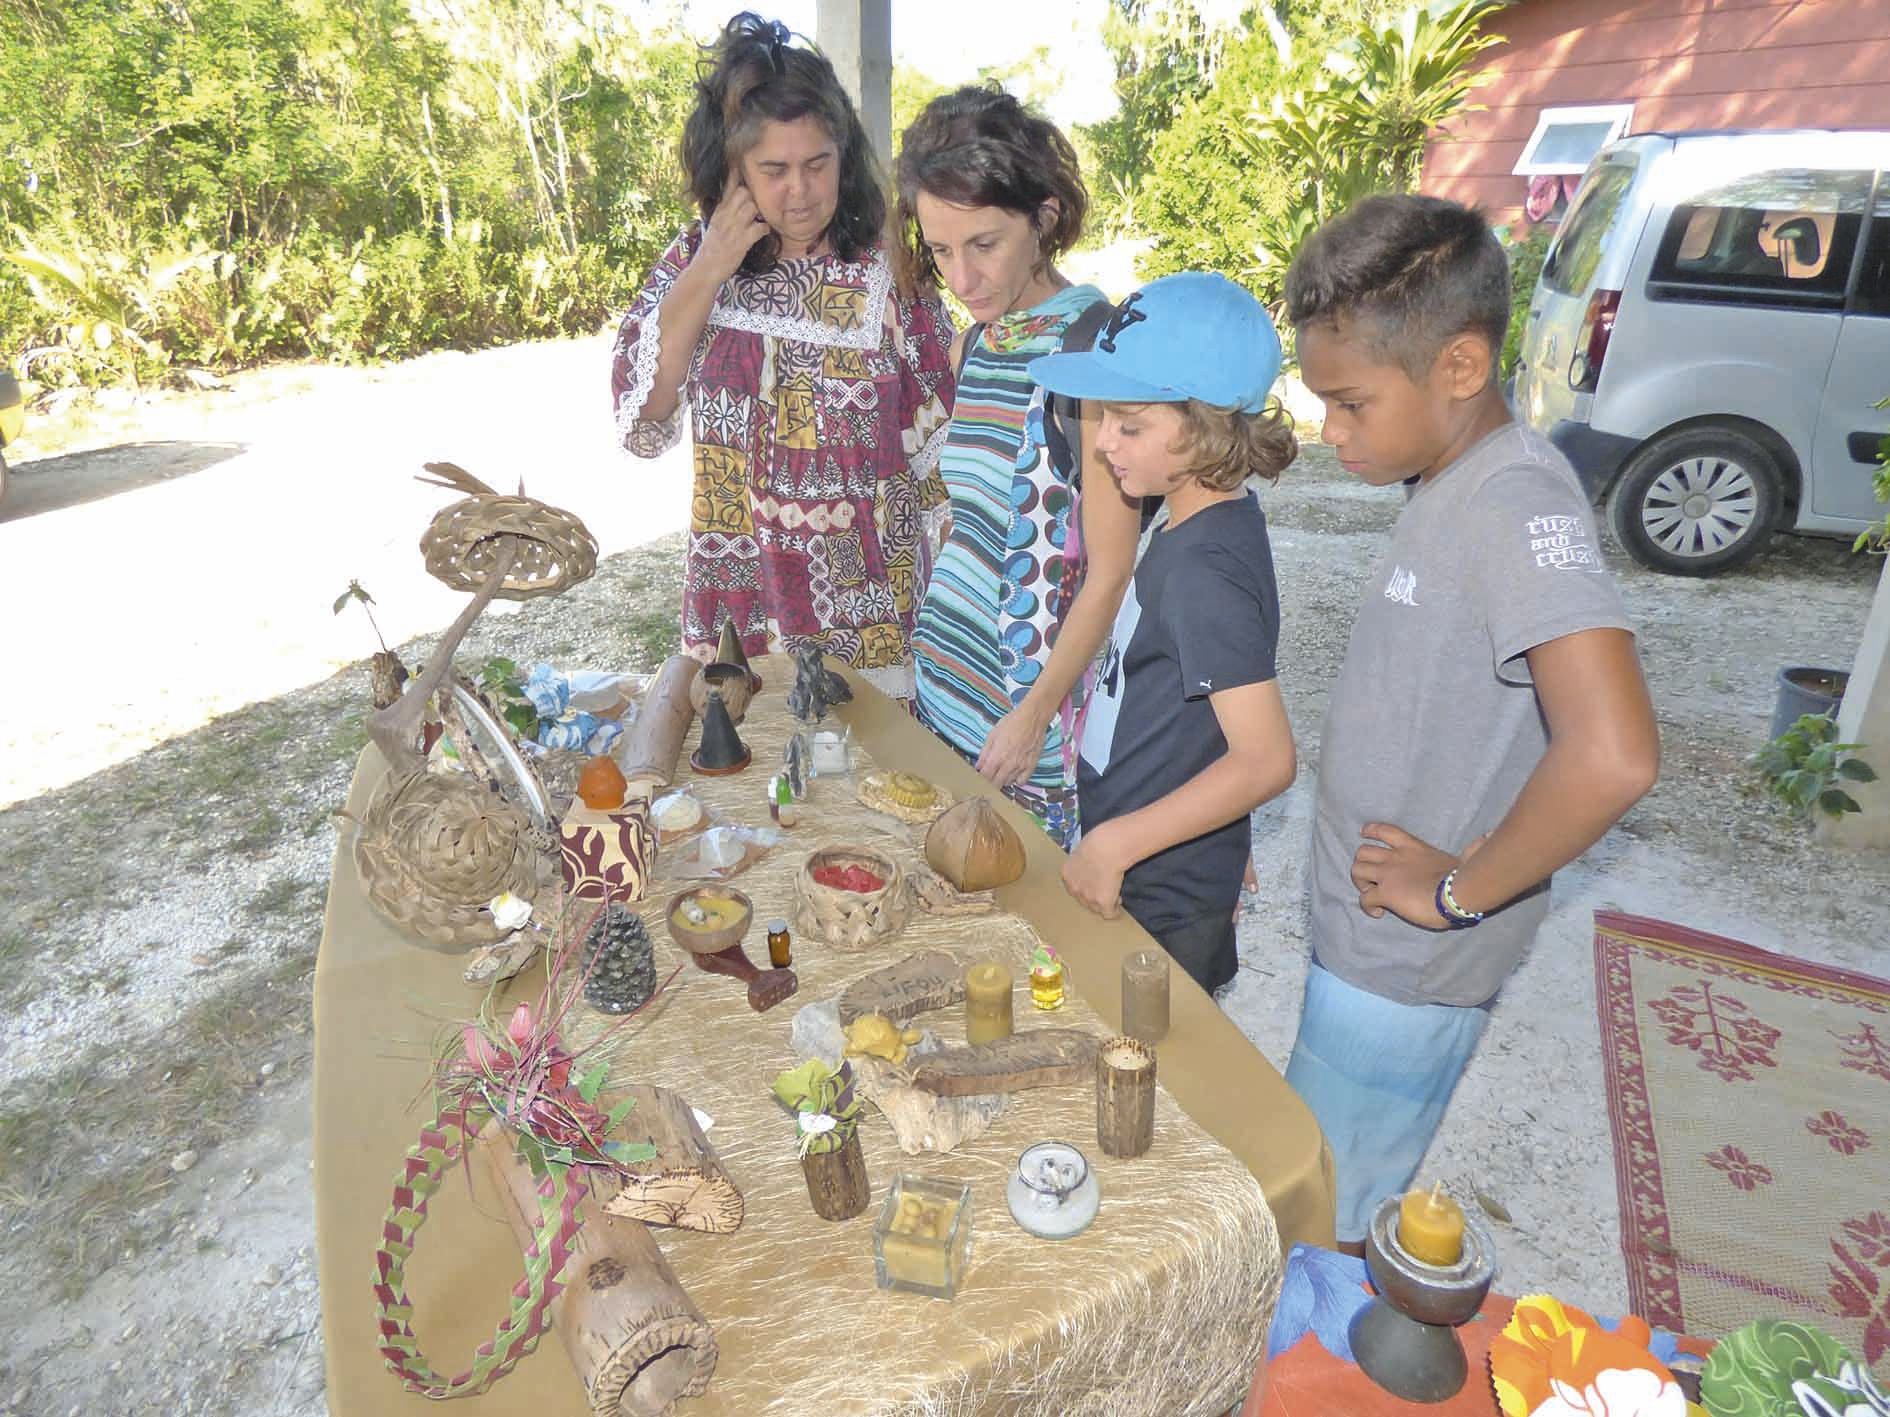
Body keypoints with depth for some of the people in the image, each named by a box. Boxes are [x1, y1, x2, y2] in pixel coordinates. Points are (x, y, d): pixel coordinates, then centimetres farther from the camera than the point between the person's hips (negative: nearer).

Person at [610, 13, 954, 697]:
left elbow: (939, 437, -2)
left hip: (869, 607, -2)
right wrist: (708, 274, -13)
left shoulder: (891, 265, -7)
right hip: (740, 606, 2)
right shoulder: (694, 259, 0)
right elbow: (640, 424, -7)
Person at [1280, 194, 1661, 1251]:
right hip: (1365, 927, 9)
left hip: (1408, 965, -8)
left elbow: (1612, 756, -37)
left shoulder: (1520, 507, -25)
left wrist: (1463, 889, -22)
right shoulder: (1452, 482, 3)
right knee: (1318, 1193, 26)